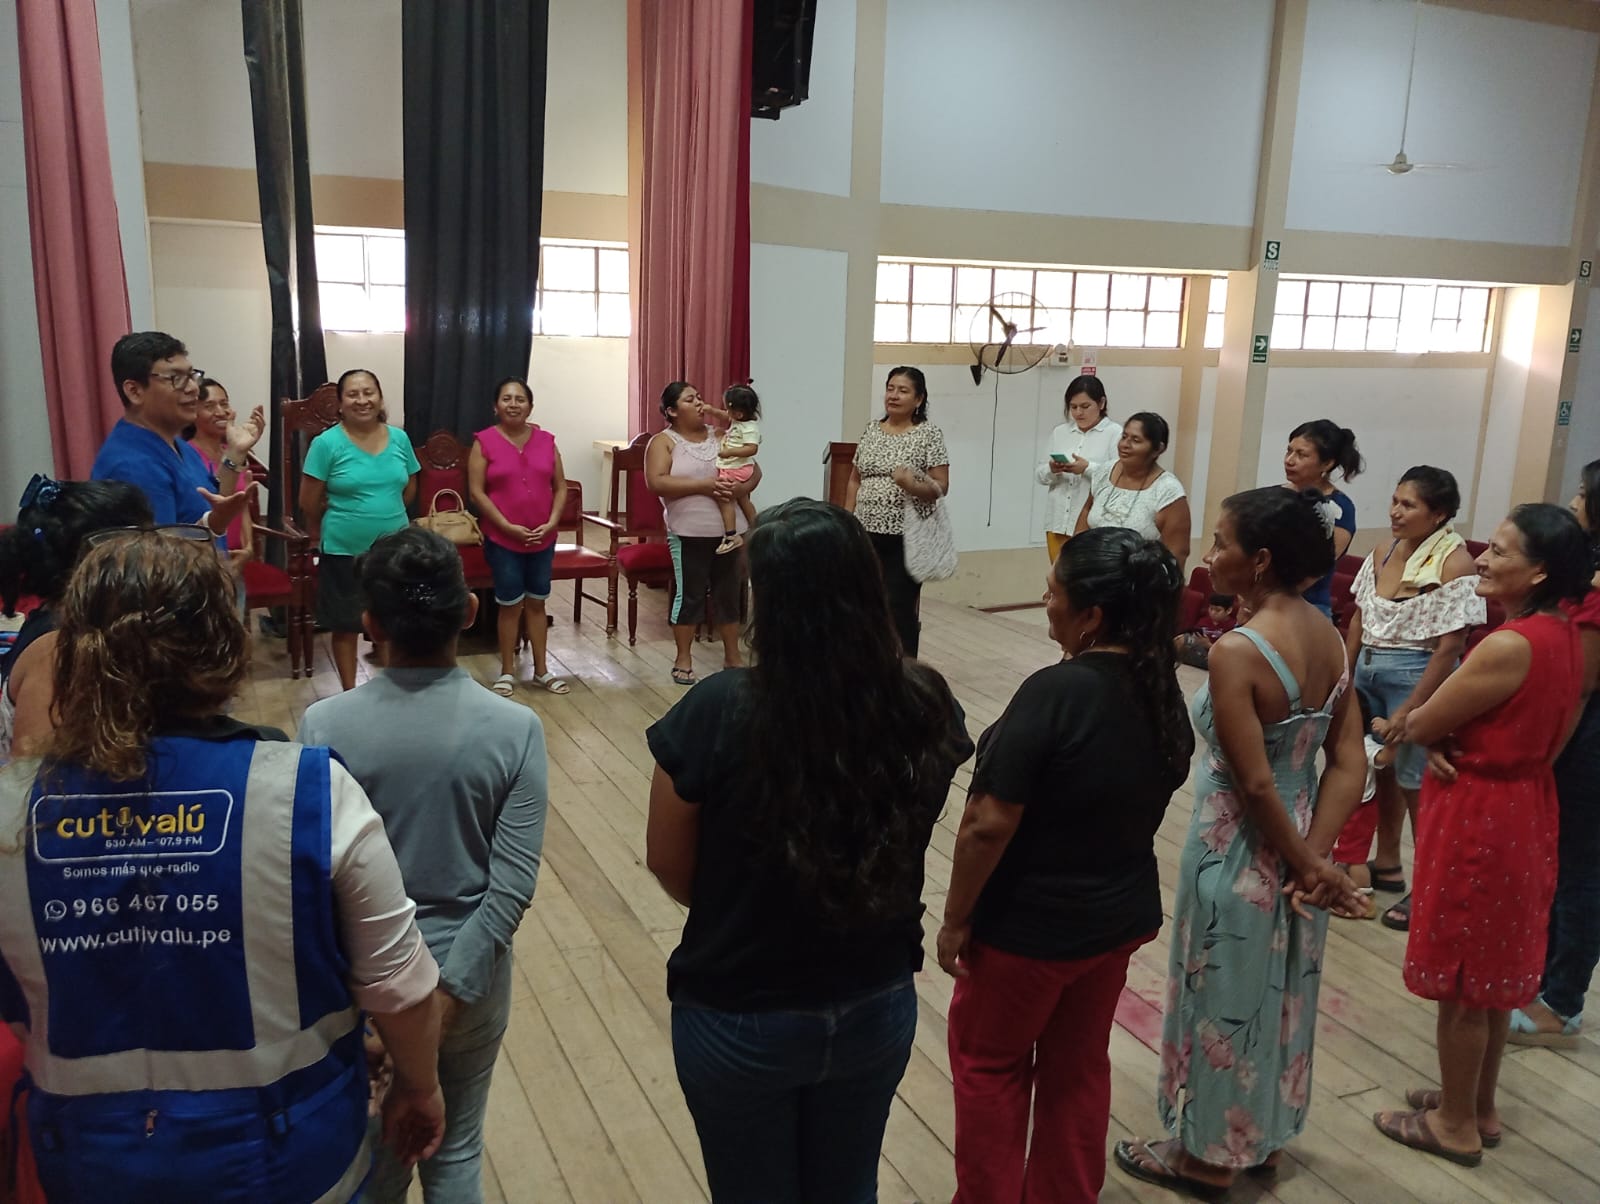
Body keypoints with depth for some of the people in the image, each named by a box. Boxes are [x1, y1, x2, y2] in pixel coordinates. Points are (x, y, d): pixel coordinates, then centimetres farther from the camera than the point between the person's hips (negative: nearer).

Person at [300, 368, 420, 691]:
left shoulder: (399, 439, 1)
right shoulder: (327, 443, -11)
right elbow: (309, 501, -7)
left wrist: (385, 514, 10)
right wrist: (343, 521, 6)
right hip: (343, 550, -3)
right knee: (345, 626, 10)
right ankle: (350, 693, 23)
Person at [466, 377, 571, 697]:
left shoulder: (546, 441, 4)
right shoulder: (484, 442, -6)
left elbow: (560, 487, 6)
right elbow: (476, 491, -10)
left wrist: (551, 523, -8)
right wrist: (508, 526, -16)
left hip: (543, 539, 3)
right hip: (502, 540, -3)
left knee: (536, 604, 12)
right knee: (511, 605, 4)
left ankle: (541, 671, 21)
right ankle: (507, 672, 18)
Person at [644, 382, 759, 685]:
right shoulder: (664, 442, -1)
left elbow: (754, 471, 11)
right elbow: (656, 482, -16)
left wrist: (741, 488, -13)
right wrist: (702, 485, -20)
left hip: (729, 532, 4)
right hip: (689, 534, -4)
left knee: (729, 595, 10)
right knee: (688, 595, 4)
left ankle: (732, 658, 22)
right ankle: (683, 658, 18)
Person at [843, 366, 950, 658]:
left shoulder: (929, 434, -5)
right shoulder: (871, 430, 10)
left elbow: (941, 487, -8)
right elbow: (855, 480, 15)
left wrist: (912, 485, -27)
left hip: (906, 537, -5)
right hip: (866, 534, 5)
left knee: (900, 608, -2)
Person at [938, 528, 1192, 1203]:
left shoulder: (1056, 692, -28)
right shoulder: (1164, 691, -4)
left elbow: (990, 825, -26)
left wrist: (956, 919, -14)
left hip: (1030, 924, -6)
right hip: (1120, 915, 7)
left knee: (990, 1061, 16)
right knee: (1079, 1065, 22)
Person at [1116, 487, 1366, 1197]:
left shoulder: (1237, 652, -27)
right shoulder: (1327, 635, -3)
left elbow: (1254, 784, -25)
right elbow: (1349, 762, -3)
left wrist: (1306, 864, -12)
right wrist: (1315, 855, -9)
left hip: (1243, 852, -7)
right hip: (1298, 843, 8)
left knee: (1227, 1002, 12)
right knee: (1279, 995, 23)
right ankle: (1266, 1138, 43)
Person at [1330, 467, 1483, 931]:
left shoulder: (1453, 563, -15)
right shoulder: (1384, 553, 5)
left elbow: (1449, 646, -17)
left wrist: (1409, 711, -18)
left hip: (1414, 676, -7)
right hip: (1369, 670, 7)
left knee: (1415, 785, 2)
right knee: (1381, 772, 17)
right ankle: (1386, 866, 33)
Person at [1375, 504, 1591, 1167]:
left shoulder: (1508, 646, -26)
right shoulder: (1563, 636, 3)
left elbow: (1419, 726, -18)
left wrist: (1438, 732, 5)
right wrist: (1460, 735, -4)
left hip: (1477, 817, -9)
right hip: (1524, 807, 9)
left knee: (1461, 979, 8)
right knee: (1495, 972, 22)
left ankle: (1456, 1124, 24)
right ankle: (1480, 1106, 38)